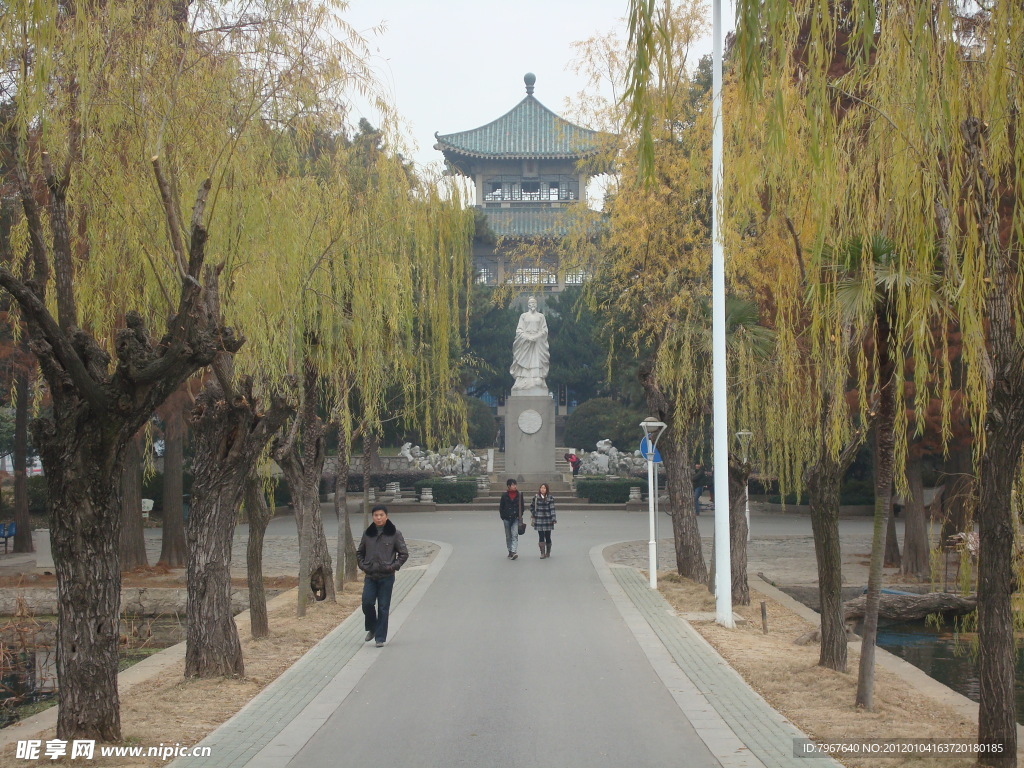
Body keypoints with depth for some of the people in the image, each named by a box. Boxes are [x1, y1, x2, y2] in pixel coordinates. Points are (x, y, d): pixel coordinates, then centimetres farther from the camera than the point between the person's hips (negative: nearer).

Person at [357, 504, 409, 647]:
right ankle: (372, 629, 19)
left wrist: (394, 566, -8)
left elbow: (404, 553, 2)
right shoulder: (368, 534, 7)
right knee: (367, 603, -7)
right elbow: (359, 552, 19)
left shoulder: (394, 534, -2)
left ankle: (380, 637, 8)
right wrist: (362, 565, 4)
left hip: (386, 576, -3)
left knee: (383, 607, 0)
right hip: (370, 576, 3)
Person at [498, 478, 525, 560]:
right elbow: (501, 507, 7)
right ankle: (510, 552, 20)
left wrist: (520, 516, -1)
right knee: (508, 536, 9)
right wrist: (503, 517, 1)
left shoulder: (519, 495, 3)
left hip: (516, 518, -1)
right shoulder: (504, 495, 1)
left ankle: (514, 552, -21)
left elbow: (522, 506, 9)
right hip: (507, 518, 1)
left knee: (515, 535, -13)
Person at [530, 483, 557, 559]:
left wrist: (553, 518, -11)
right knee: (541, 536, -5)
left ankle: (548, 552, 19)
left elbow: (552, 508, -4)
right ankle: (542, 553, -6)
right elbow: (531, 506, 18)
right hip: (539, 520, 1)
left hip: (548, 520, -1)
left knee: (547, 536, 6)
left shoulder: (550, 498, -1)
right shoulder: (536, 497, 4)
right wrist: (533, 514, 8)